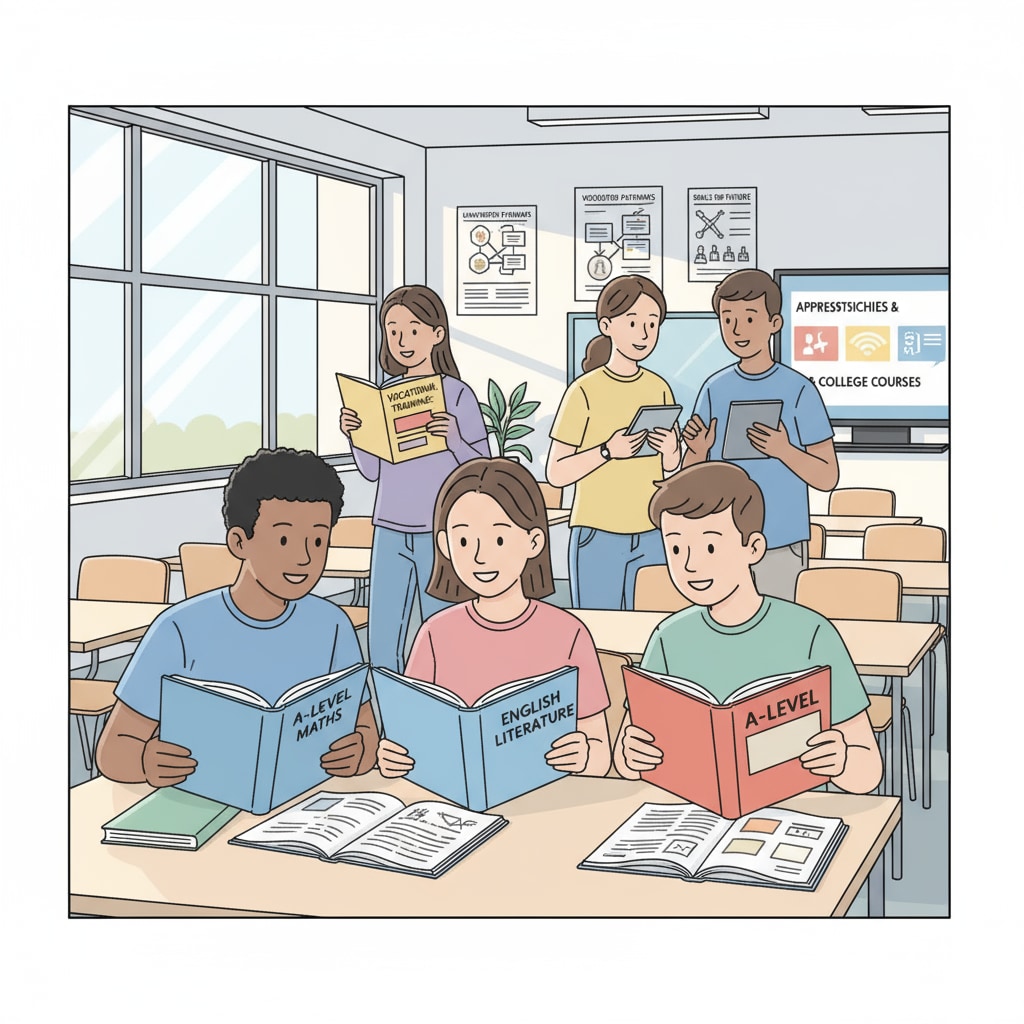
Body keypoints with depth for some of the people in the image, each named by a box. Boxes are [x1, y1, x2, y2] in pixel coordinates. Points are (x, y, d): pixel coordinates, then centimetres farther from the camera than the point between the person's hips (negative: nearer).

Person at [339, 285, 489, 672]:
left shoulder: (457, 394, -5)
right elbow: (372, 470, 12)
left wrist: (452, 437, -22)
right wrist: (354, 434, -4)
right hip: (389, 531, 4)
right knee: (381, 642, 4)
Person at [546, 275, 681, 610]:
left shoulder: (659, 389, 7)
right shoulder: (585, 391, -7)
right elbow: (556, 473, -9)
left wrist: (670, 450, -7)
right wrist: (607, 451, -22)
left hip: (652, 535, 4)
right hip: (598, 536, -4)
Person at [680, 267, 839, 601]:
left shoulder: (799, 391, -5)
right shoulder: (714, 389, 5)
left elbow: (827, 477, -5)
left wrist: (783, 450, -21)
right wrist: (698, 450, -13)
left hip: (781, 546, -3)